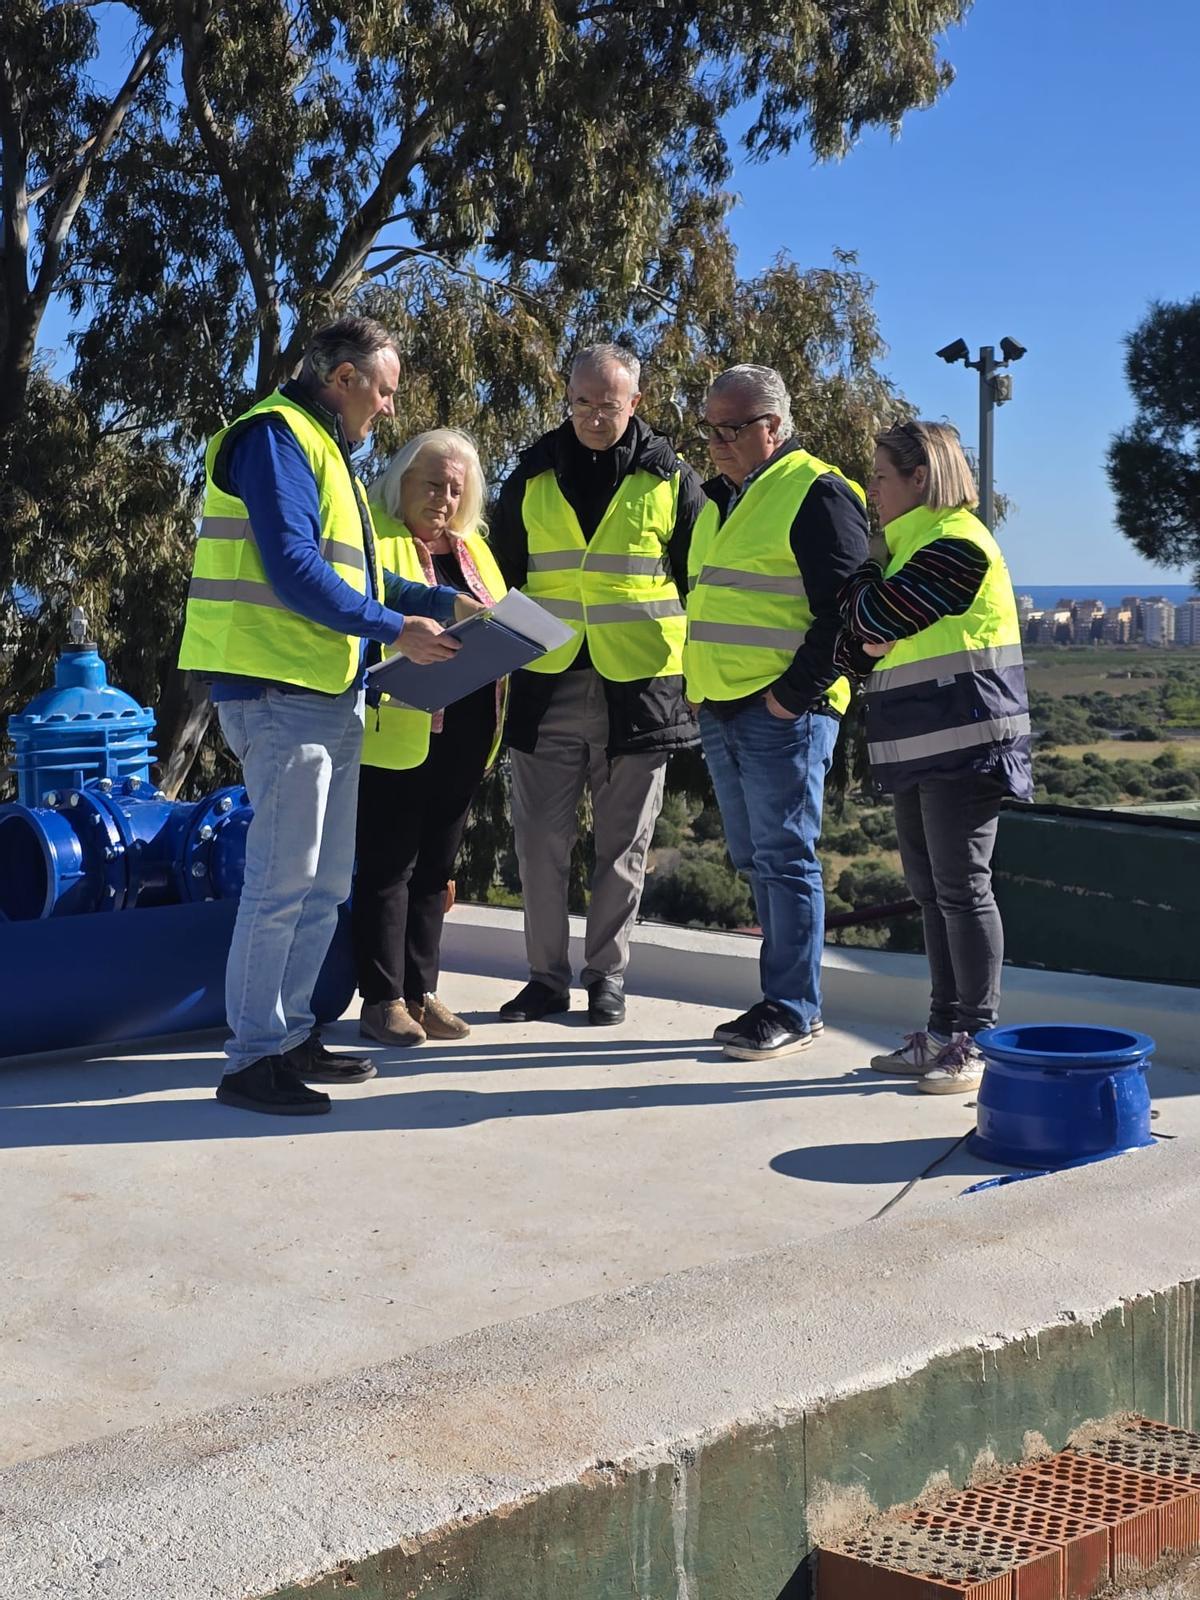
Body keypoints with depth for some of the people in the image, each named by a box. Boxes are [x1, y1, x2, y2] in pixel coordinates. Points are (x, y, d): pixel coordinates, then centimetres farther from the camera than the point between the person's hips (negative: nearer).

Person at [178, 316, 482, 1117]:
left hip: (330, 697, 10)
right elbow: (292, 569, -21)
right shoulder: (276, 438, -11)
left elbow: (354, 572, 24)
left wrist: (445, 601, 14)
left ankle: (291, 1034, 23)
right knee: (283, 882, -8)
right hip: (281, 692, -10)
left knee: (326, 884, 14)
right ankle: (252, 1059, -2)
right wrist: (395, 627, -16)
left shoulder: (324, 448, 20)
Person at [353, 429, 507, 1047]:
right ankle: (382, 998, 3)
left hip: (462, 734, 7)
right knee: (388, 864, -3)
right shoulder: (373, 534, -2)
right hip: (396, 733, -6)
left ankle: (421, 991, 18)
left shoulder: (472, 547, 19)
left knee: (436, 865, 11)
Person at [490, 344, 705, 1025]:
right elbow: (505, 576, 16)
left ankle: (608, 975, 18)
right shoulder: (533, 477, 8)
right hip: (548, 684, 2)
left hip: (639, 688, -2)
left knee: (623, 845, 6)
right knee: (541, 841, 3)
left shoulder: (671, 481, 3)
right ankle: (548, 976, 14)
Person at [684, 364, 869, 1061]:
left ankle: (793, 1010, 1)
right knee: (757, 860, 12)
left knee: (785, 857, -6)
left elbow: (845, 609, -15)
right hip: (721, 710, 9)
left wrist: (795, 693, -18)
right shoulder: (722, 499, 19)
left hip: (784, 713, -9)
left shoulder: (818, 493, -9)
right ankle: (790, 1000, 20)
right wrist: (701, 689, 17)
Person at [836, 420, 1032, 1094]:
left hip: (964, 744, -10)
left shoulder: (956, 544, -12)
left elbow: (874, 615, -17)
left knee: (961, 887, -6)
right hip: (921, 748, 10)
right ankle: (944, 1029, 20)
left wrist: (857, 561, 2)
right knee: (930, 887, 12)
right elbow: (859, 642, 19)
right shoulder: (915, 545, 19)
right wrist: (862, 648, -4)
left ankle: (977, 1039, 1)